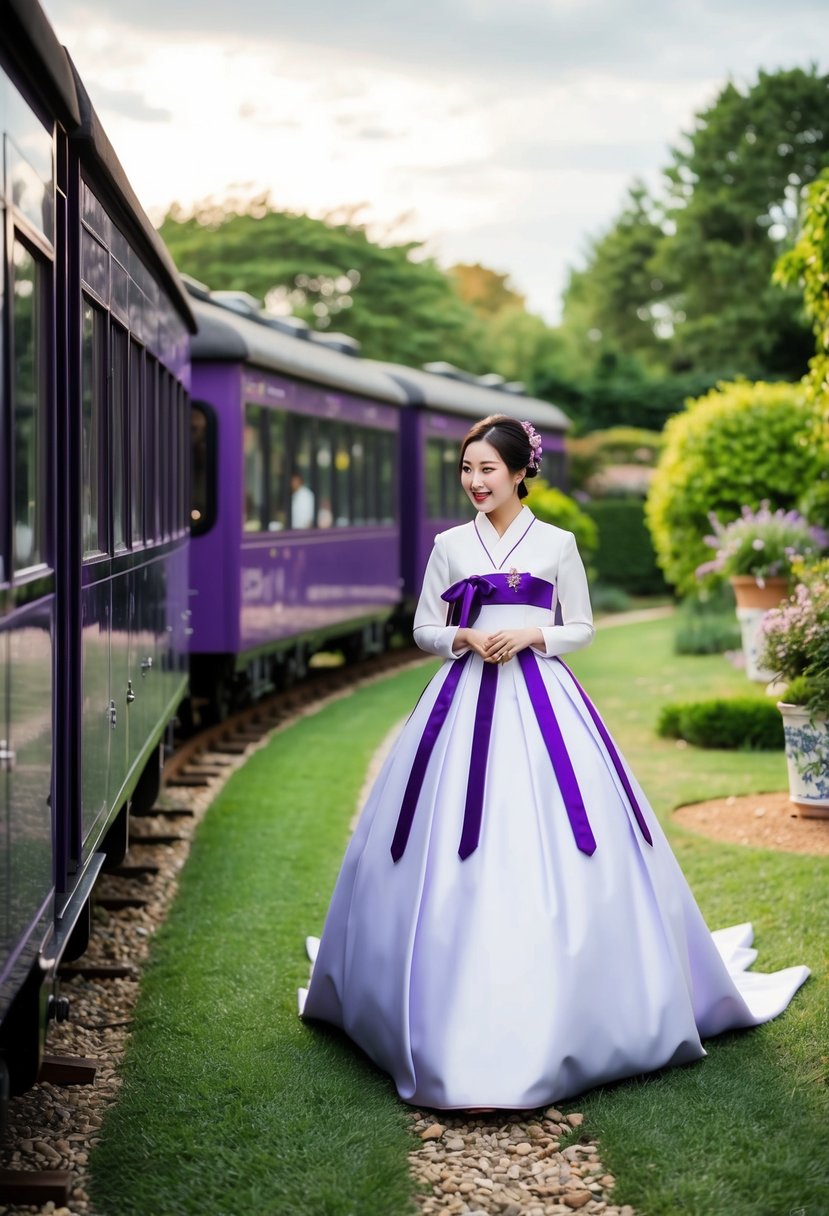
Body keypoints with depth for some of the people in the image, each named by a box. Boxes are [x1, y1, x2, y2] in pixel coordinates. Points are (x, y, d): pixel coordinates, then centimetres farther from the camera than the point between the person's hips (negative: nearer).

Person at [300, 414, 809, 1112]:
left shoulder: (557, 544, 5)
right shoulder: (450, 546, 9)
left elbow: (583, 627, 8)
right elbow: (425, 627, 12)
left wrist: (530, 636, -9)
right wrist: (464, 638, -8)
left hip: (540, 698, -2)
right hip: (466, 700, 2)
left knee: (549, 843, -5)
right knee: (456, 847, -1)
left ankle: (562, 1003, 8)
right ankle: (456, 998, 11)